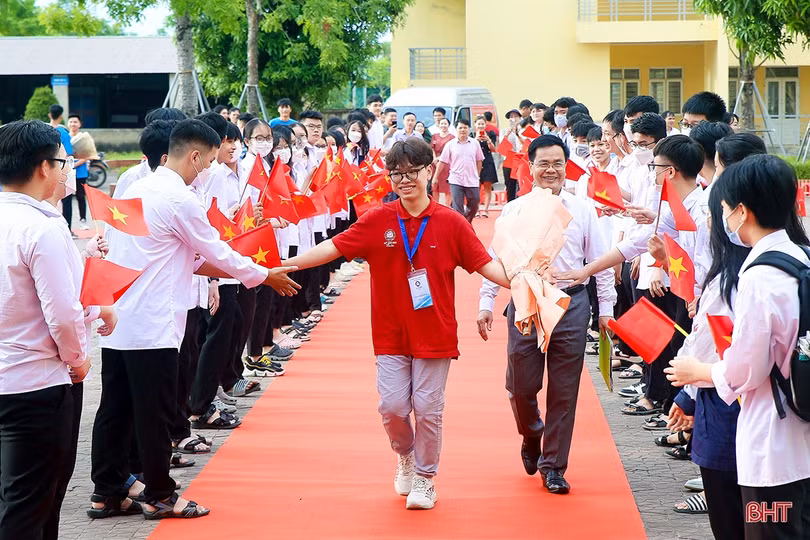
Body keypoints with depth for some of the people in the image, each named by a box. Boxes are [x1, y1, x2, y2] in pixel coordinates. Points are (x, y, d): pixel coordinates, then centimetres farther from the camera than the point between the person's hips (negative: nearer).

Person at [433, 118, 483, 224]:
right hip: (456, 181, -2)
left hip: (472, 181, 2)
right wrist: (435, 177, 2)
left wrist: (477, 177, 11)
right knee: (457, 208, -5)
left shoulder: (475, 144, 5)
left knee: (474, 206, 10)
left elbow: (479, 161, 12)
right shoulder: (450, 145, 0)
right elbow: (442, 162, 3)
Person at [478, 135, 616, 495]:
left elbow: (602, 261, 8)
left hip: (571, 305, 0)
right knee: (521, 387, 3)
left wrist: (606, 309, 5)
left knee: (564, 392, 3)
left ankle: (553, 466, 15)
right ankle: (531, 436, 35)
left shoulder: (583, 210, 5)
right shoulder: (514, 211, 4)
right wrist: (486, 304, -2)